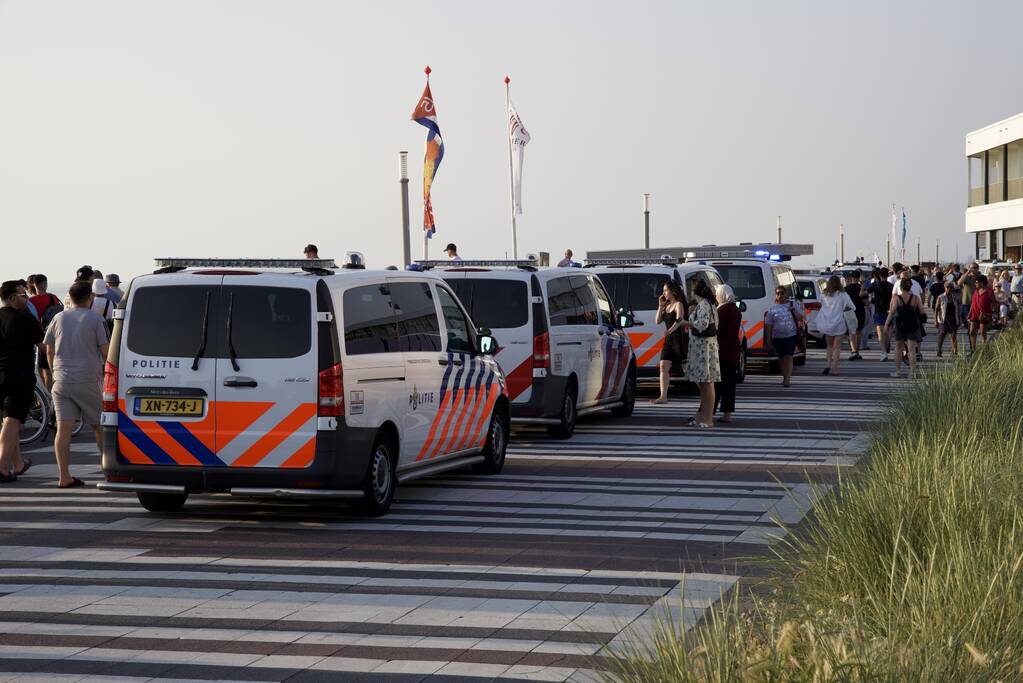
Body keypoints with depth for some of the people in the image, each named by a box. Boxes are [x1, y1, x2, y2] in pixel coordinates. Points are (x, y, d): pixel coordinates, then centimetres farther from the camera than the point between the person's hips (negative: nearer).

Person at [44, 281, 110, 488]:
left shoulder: (59, 319, 8)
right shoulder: (95, 319, -3)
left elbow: (49, 350, 13)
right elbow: (105, 351, -5)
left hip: (62, 380, 3)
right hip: (88, 381, -3)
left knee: (64, 429, -3)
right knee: (99, 426, 12)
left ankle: (64, 477, -7)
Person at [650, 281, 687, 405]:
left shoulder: (678, 304, -9)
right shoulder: (667, 306, 15)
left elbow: (679, 320, -25)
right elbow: (657, 321, 13)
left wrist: (670, 330, -41)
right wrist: (660, 306, 4)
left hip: (679, 339, -8)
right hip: (669, 340, 8)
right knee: (663, 366, -4)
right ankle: (663, 396, -5)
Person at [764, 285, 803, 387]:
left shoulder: (792, 305, 5)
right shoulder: (772, 308, 5)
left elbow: (801, 318, 8)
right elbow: (768, 325, 5)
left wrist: (794, 311, -12)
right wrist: (768, 340, -1)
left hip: (791, 335, -2)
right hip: (777, 337, 2)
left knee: (788, 356, -14)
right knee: (781, 358, 10)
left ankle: (787, 379, -17)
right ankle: (785, 377, 26)